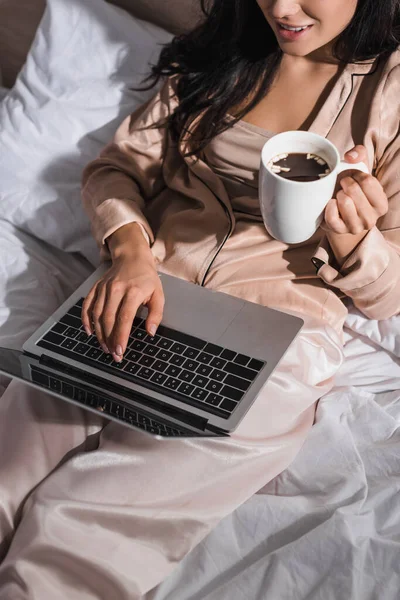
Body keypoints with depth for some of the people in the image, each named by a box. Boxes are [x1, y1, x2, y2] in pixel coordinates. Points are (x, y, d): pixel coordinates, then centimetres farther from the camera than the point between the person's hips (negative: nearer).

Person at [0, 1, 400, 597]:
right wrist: (130, 248, -9)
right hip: (144, 299, 4)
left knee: (67, 541, -23)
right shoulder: (219, 57, 16)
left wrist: (349, 240, -17)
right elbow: (115, 168, 13)